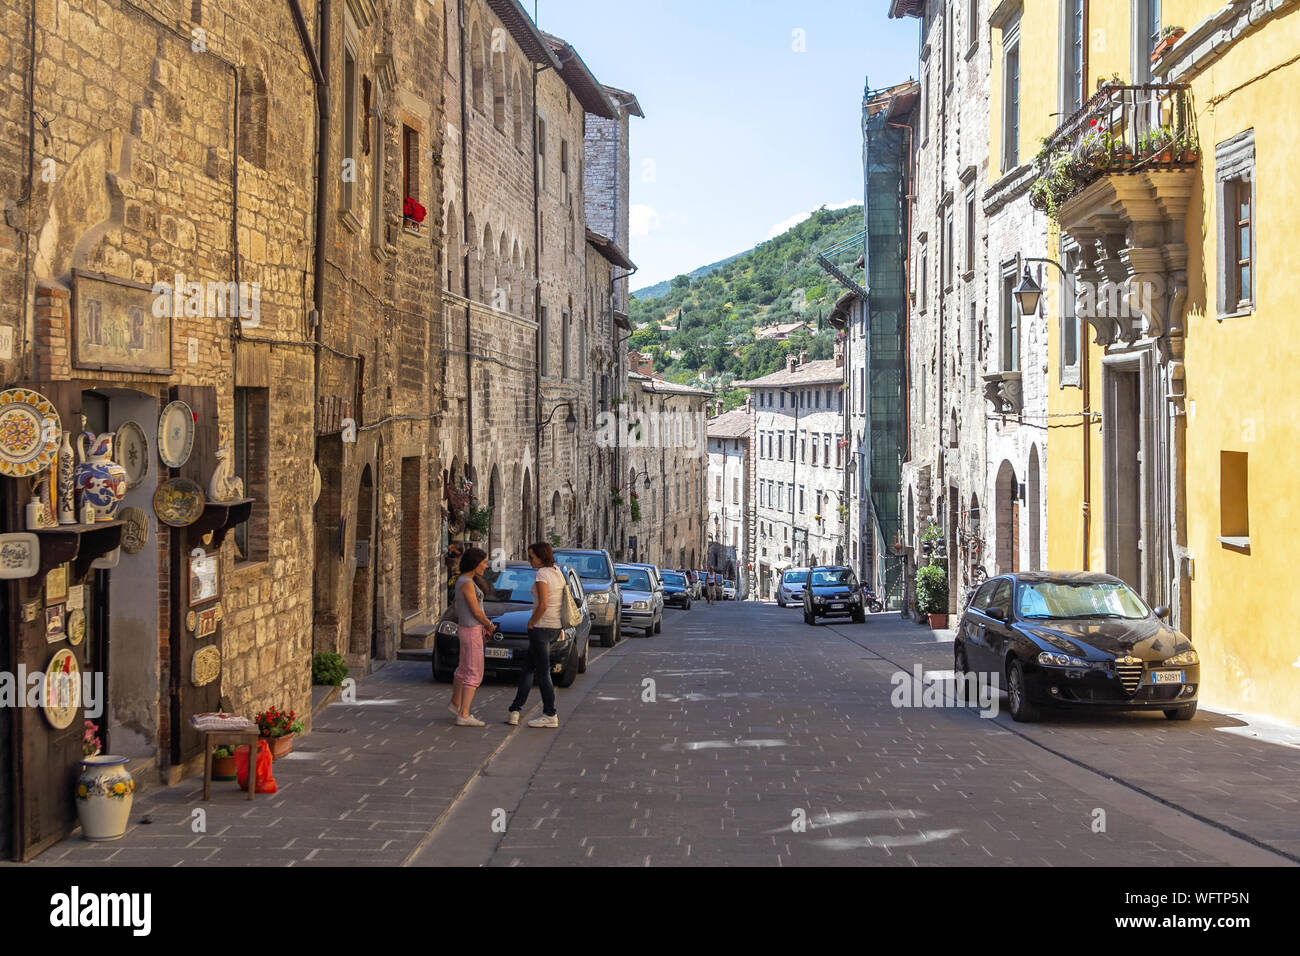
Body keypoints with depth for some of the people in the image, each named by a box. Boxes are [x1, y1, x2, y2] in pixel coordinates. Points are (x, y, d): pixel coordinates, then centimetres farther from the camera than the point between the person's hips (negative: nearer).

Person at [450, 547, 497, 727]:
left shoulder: (464, 581, 11)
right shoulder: (467, 583, -19)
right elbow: (476, 611, -19)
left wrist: (485, 627, 8)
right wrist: (489, 625, -3)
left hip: (470, 629, 10)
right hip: (471, 632, -10)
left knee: (464, 669, 24)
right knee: (474, 674, -8)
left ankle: (455, 704, 42)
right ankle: (463, 716, -9)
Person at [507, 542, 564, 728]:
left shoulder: (542, 574, -16)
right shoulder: (558, 572, 11)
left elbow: (543, 605, -24)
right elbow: (563, 599, 16)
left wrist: (531, 622, -9)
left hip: (542, 627, -9)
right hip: (556, 627, 9)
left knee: (543, 672, 0)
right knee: (528, 668, 13)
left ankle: (550, 716, 5)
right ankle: (515, 711, 15)